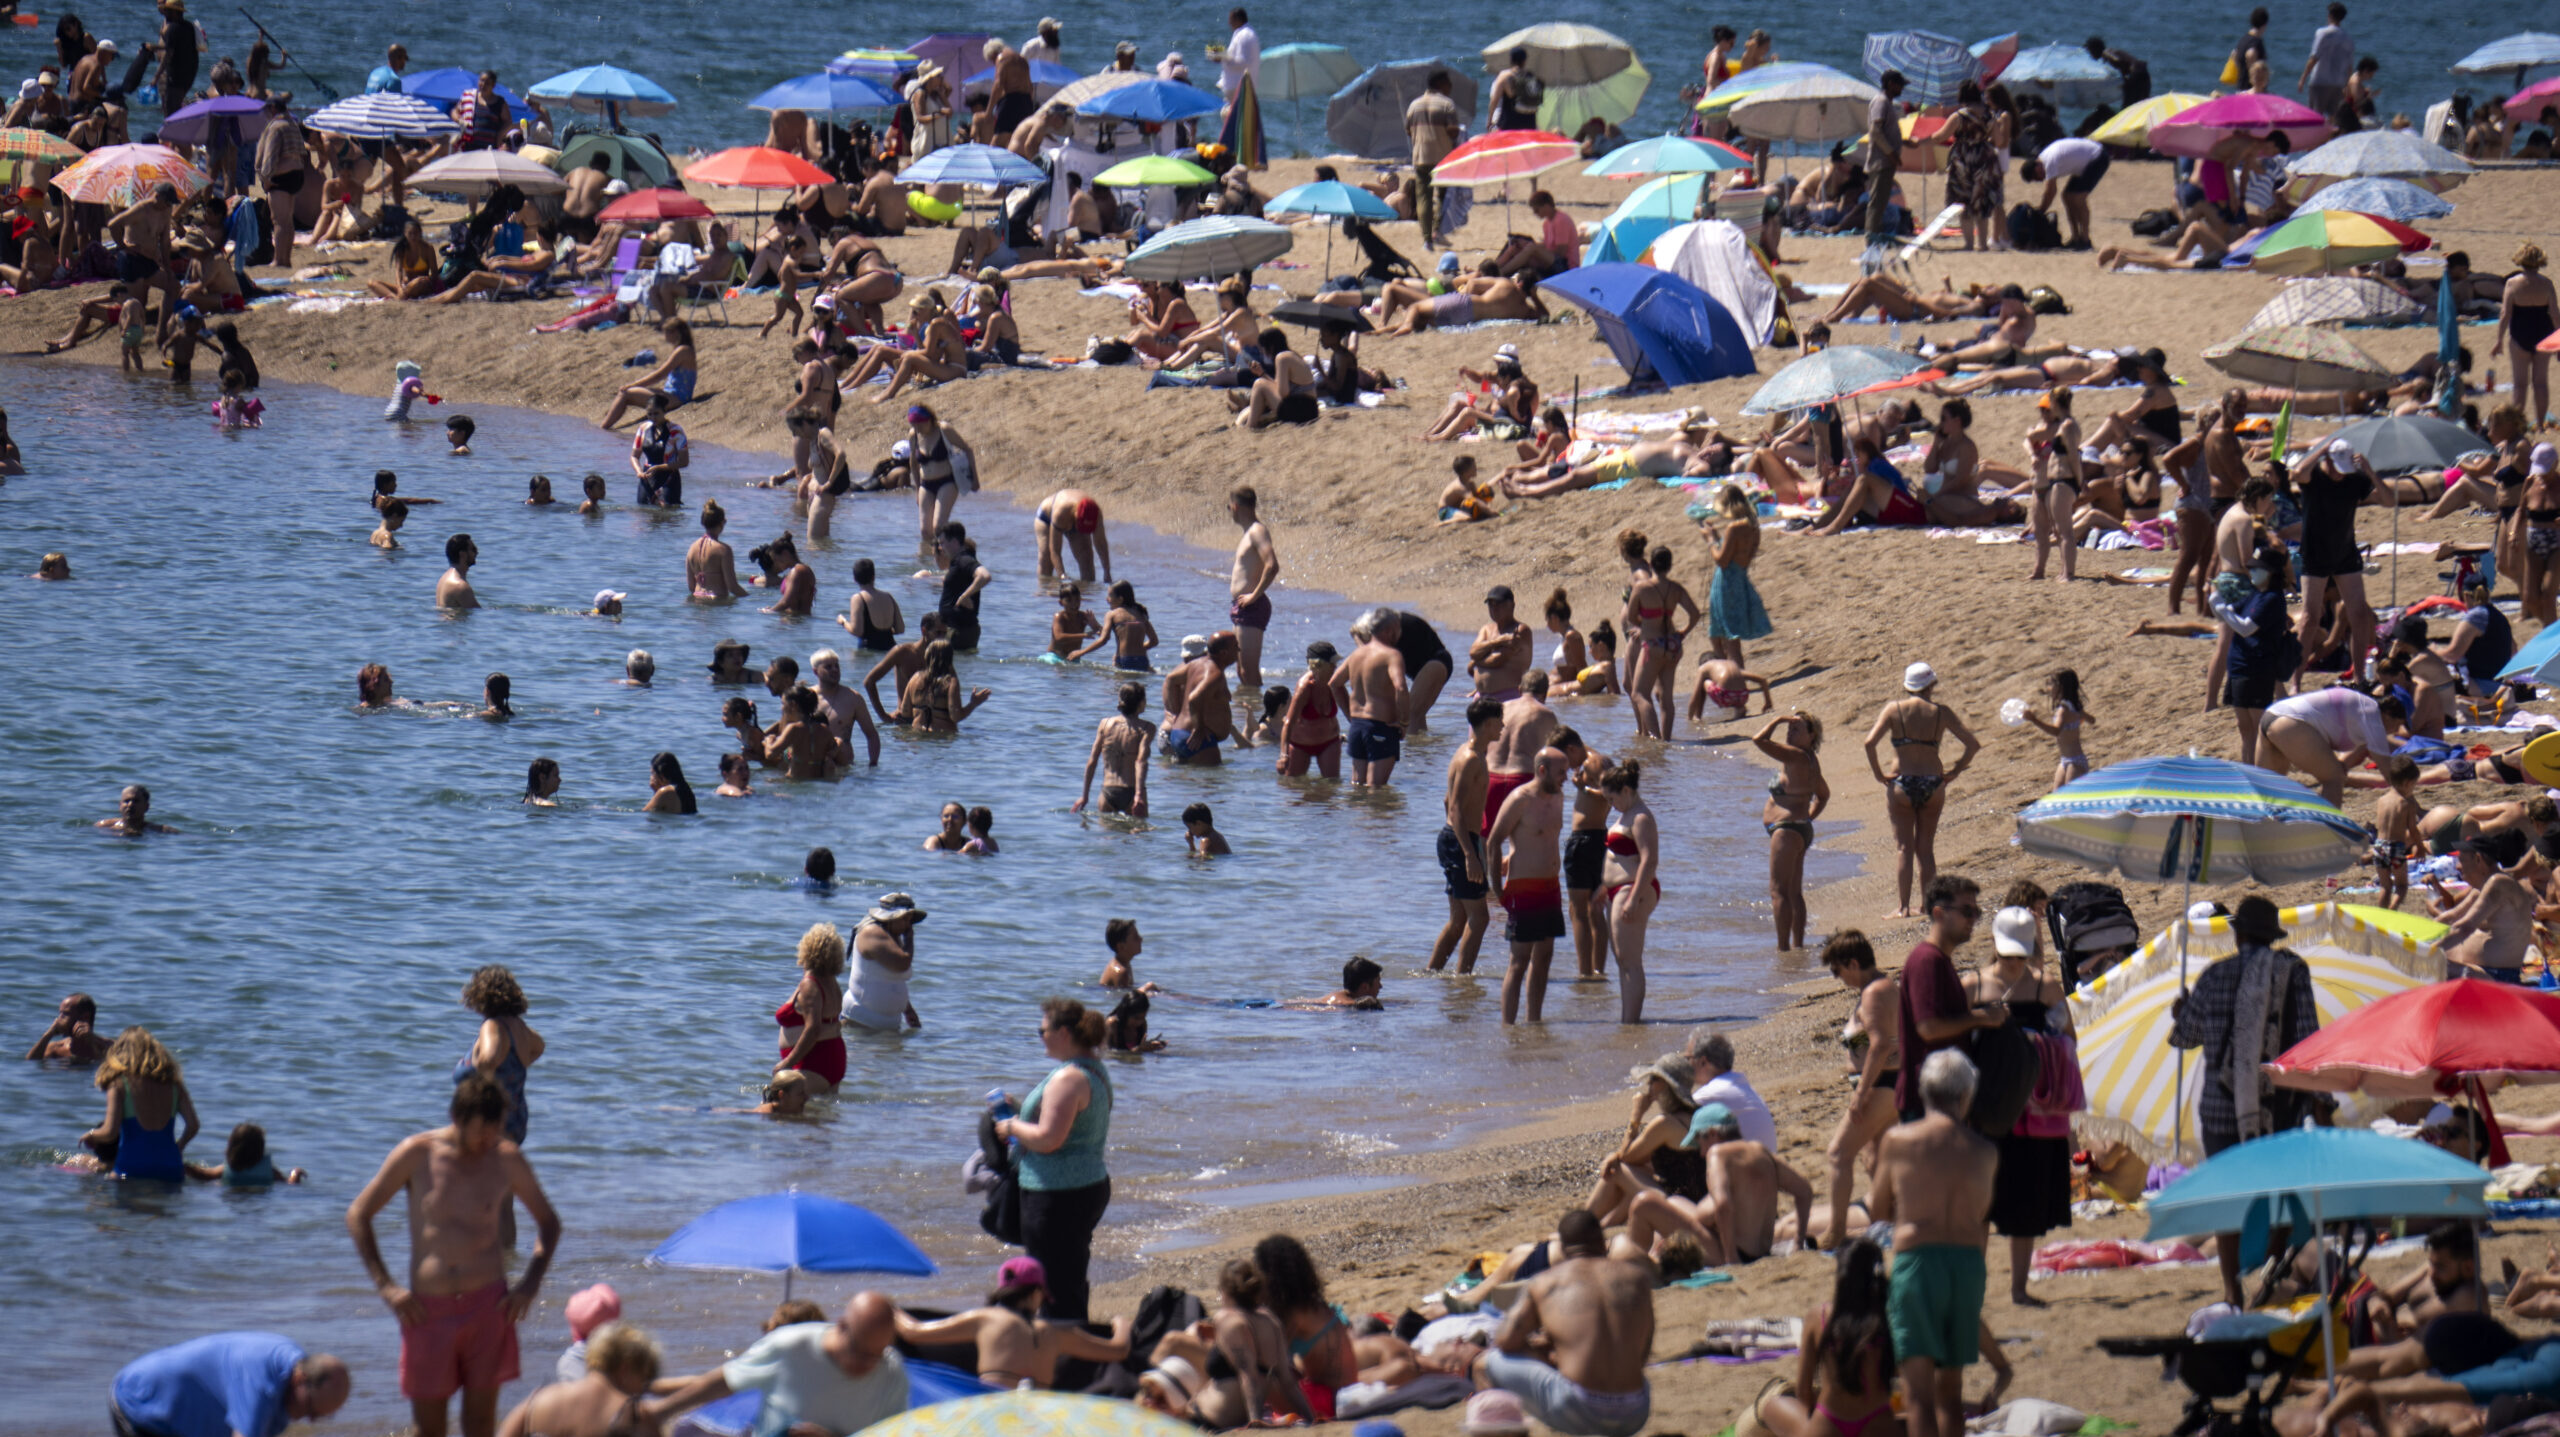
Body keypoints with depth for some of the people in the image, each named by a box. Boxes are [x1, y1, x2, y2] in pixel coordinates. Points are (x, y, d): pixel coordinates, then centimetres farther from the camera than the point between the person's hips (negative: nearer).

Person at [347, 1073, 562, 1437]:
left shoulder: (506, 1159, 2)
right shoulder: (416, 1155, -3)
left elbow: (548, 1222, 16)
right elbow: (358, 1215, 4)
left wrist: (530, 1284, 2)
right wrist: (386, 1287, -5)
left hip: (488, 1304, 0)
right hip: (428, 1308, 0)